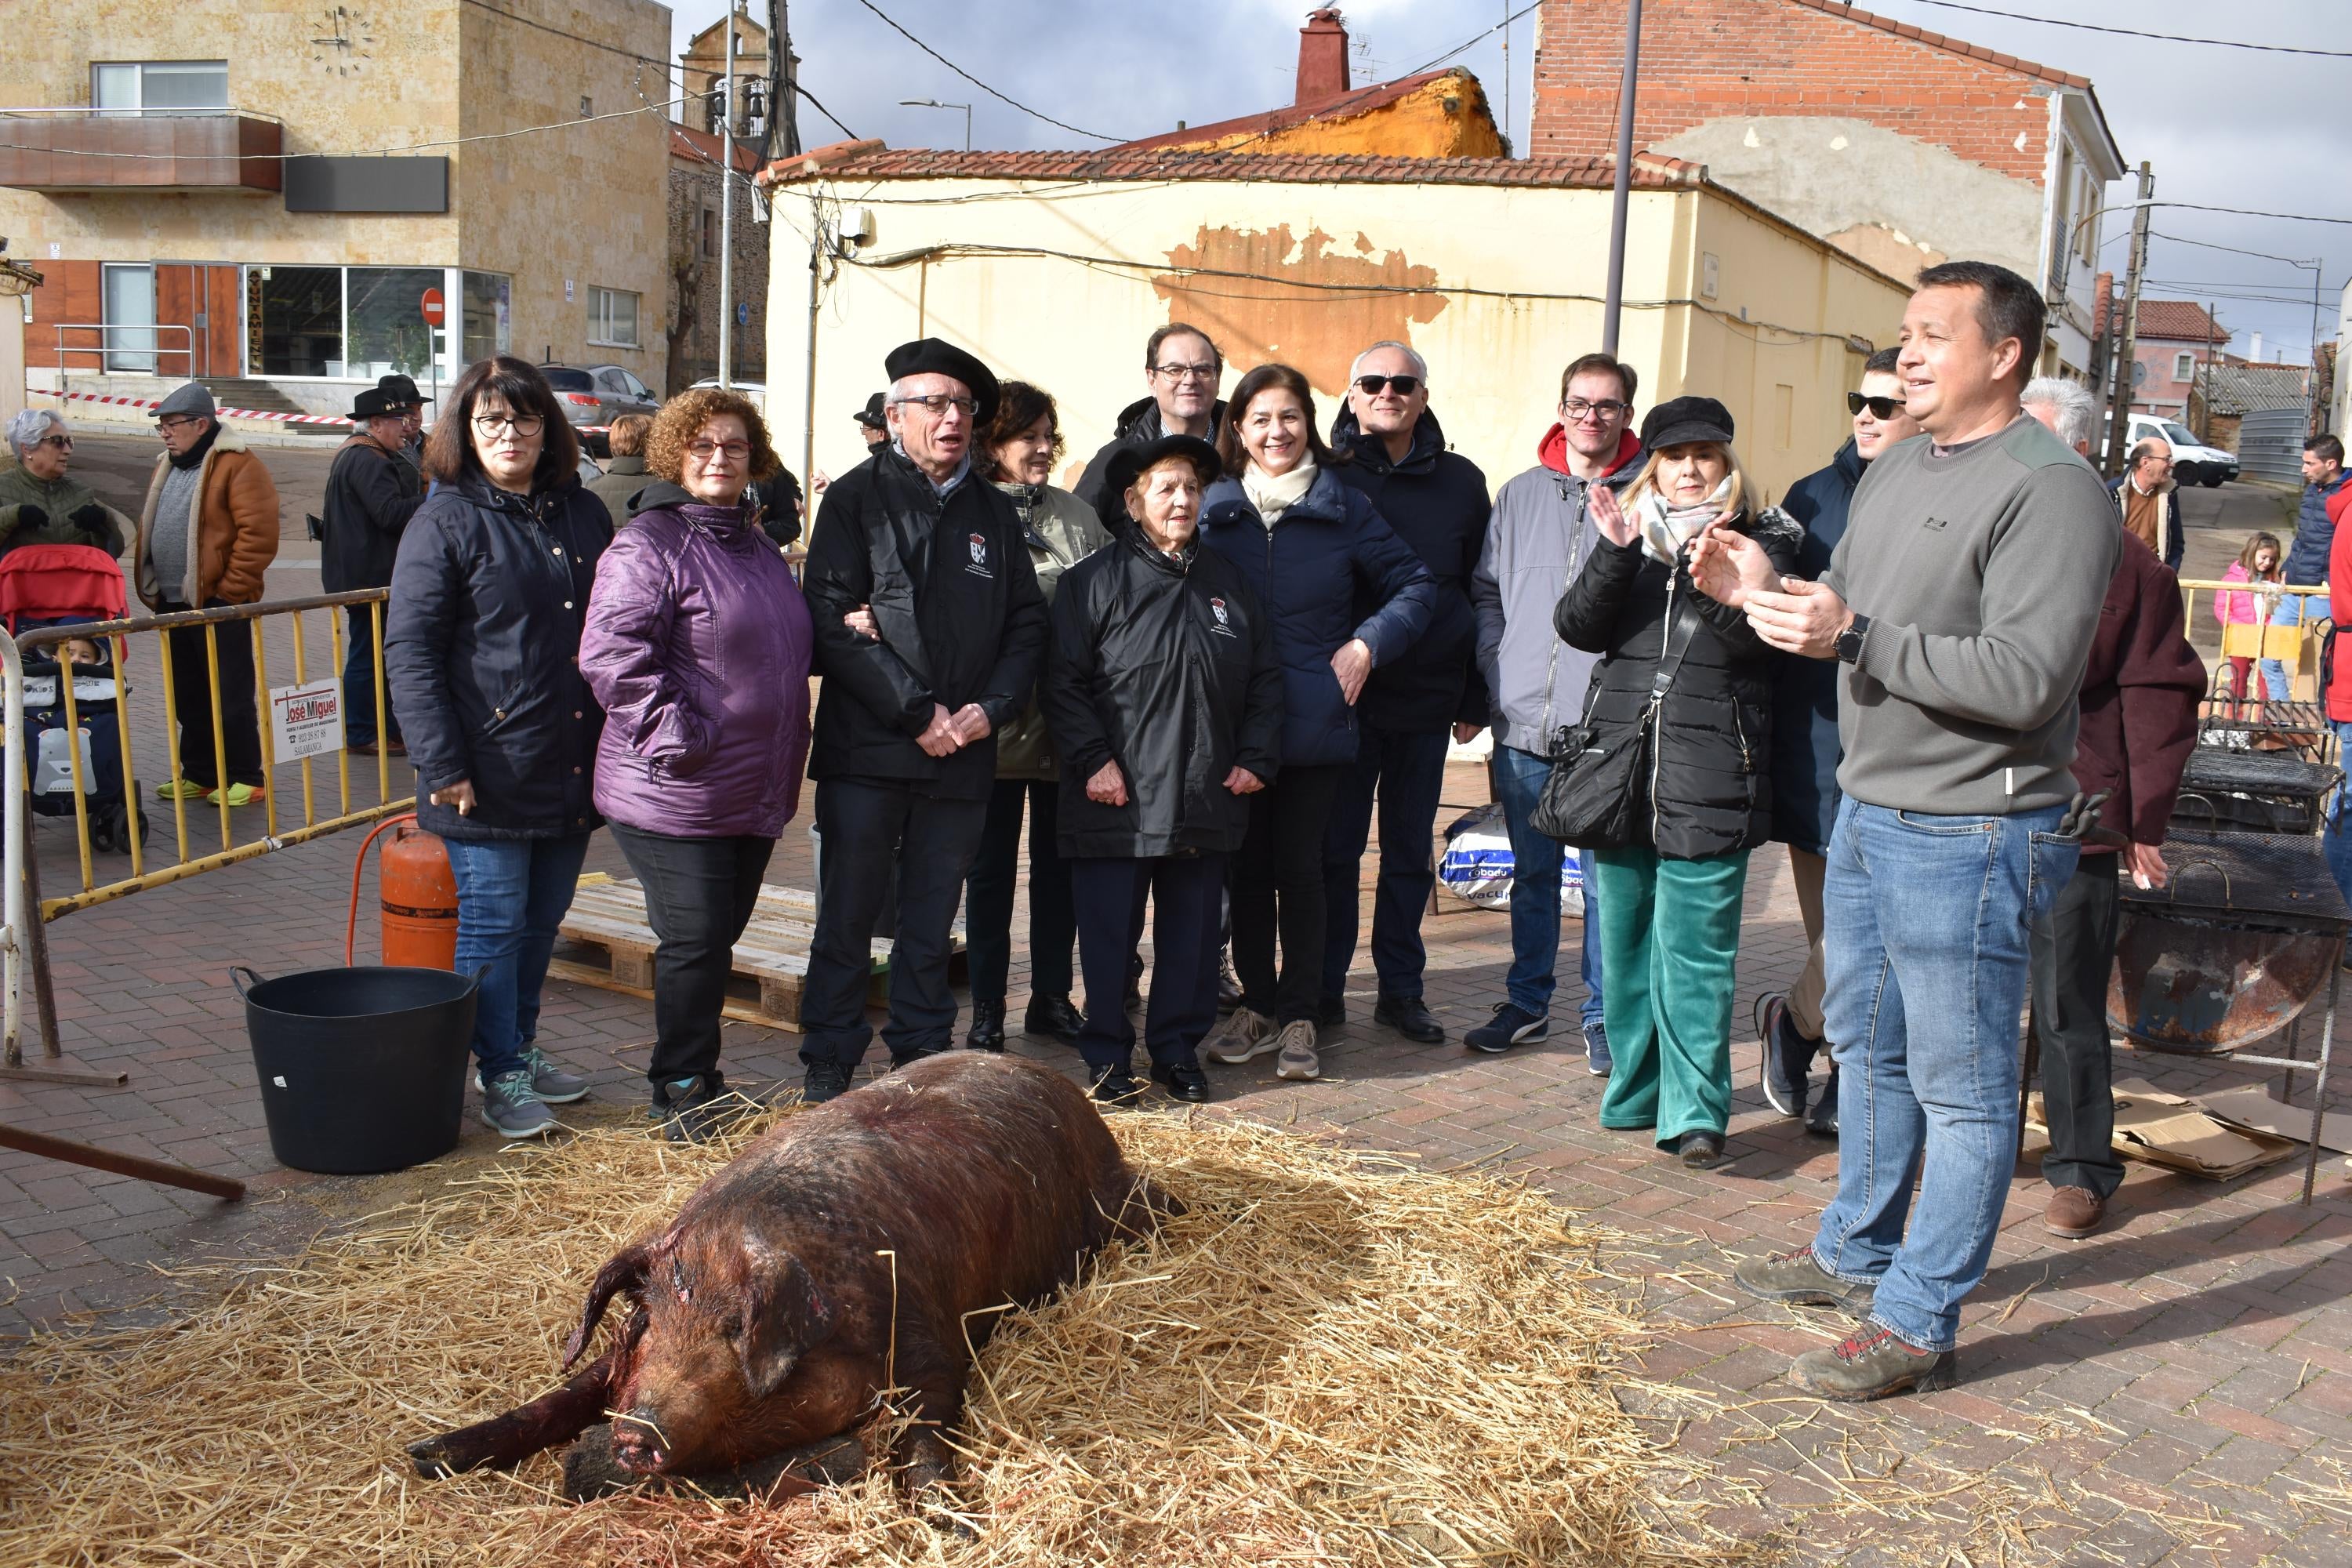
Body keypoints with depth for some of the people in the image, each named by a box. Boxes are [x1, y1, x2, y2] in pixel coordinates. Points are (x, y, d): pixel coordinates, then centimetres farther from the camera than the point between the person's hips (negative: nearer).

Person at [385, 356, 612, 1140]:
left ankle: (522, 1048, 32)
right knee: (494, 922, 2)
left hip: (571, 770, 5)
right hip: (490, 772, -5)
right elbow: (409, 650, -10)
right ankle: (499, 1073, 15)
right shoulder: (444, 521, -6)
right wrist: (443, 765, -16)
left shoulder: (584, 513, 10)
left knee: (543, 920, 15)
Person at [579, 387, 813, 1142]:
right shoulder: (647, 544, -11)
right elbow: (609, 655, -21)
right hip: (676, 793, -8)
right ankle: (681, 1093, 13)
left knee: (721, 935, 16)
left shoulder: (753, 544, 17)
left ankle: (699, 1078, 29)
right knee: (694, 942, -3)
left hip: (756, 791, 8)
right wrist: (674, 736, -23)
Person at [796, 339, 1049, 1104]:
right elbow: (832, 619, -9)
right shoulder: (857, 497, 0)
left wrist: (990, 708, -5)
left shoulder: (993, 510, 14)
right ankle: (826, 1070, 14)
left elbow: (1026, 621, 13)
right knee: (847, 919, 3)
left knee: (932, 925, 12)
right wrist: (918, 713, -14)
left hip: (963, 755, 4)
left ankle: (922, 1062, 24)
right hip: (866, 752, -3)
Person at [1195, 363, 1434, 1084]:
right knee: (1247, 866, 8)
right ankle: (1257, 1003, 21)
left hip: (1313, 722, -1)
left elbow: (1415, 585, 8)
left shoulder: (1345, 509, 3)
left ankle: (1299, 1017, 11)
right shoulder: (1212, 509, 6)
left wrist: (1366, 643, -4)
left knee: (1299, 867, 2)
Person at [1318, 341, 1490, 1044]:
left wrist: (1474, 700, 5)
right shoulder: (1325, 476, 0)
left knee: (1410, 851, 10)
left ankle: (1401, 987, 21)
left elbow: (1480, 594, 8)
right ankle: (1325, 986, 15)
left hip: (1426, 698, 2)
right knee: (1334, 847, 4)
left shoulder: (1460, 481, 6)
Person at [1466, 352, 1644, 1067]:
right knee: (1531, 872, 14)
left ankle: (1604, 1016, 13)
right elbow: (1487, 593, 14)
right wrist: (1490, 677, 5)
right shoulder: (1521, 494, 12)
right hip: (1523, 718, 3)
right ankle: (1526, 1002, 26)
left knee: (1606, 879, 2)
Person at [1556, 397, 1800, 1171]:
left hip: (1708, 782, -4)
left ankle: (1696, 1110, -1)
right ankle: (1636, 1087, 25)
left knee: (1694, 950, -6)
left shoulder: (1762, 541, 5)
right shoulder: (1628, 533, 13)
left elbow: (1751, 631, -11)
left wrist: (1703, 558, -24)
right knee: (1623, 943, 11)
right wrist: (1616, 552, -14)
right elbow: (1578, 626, 0)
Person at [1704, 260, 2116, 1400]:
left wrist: (1853, 635, -26)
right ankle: (1856, 1252, 38)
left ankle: (1916, 1324, 11)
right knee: (1866, 1047, 21)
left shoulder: (2052, 490, -16)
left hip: (1968, 839, -9)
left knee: (1960, 1084, 1)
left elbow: (2024, 680, -25)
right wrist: (1766, 594, 1)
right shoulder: (1891, 471, 13)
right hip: (1867, 811, 10)